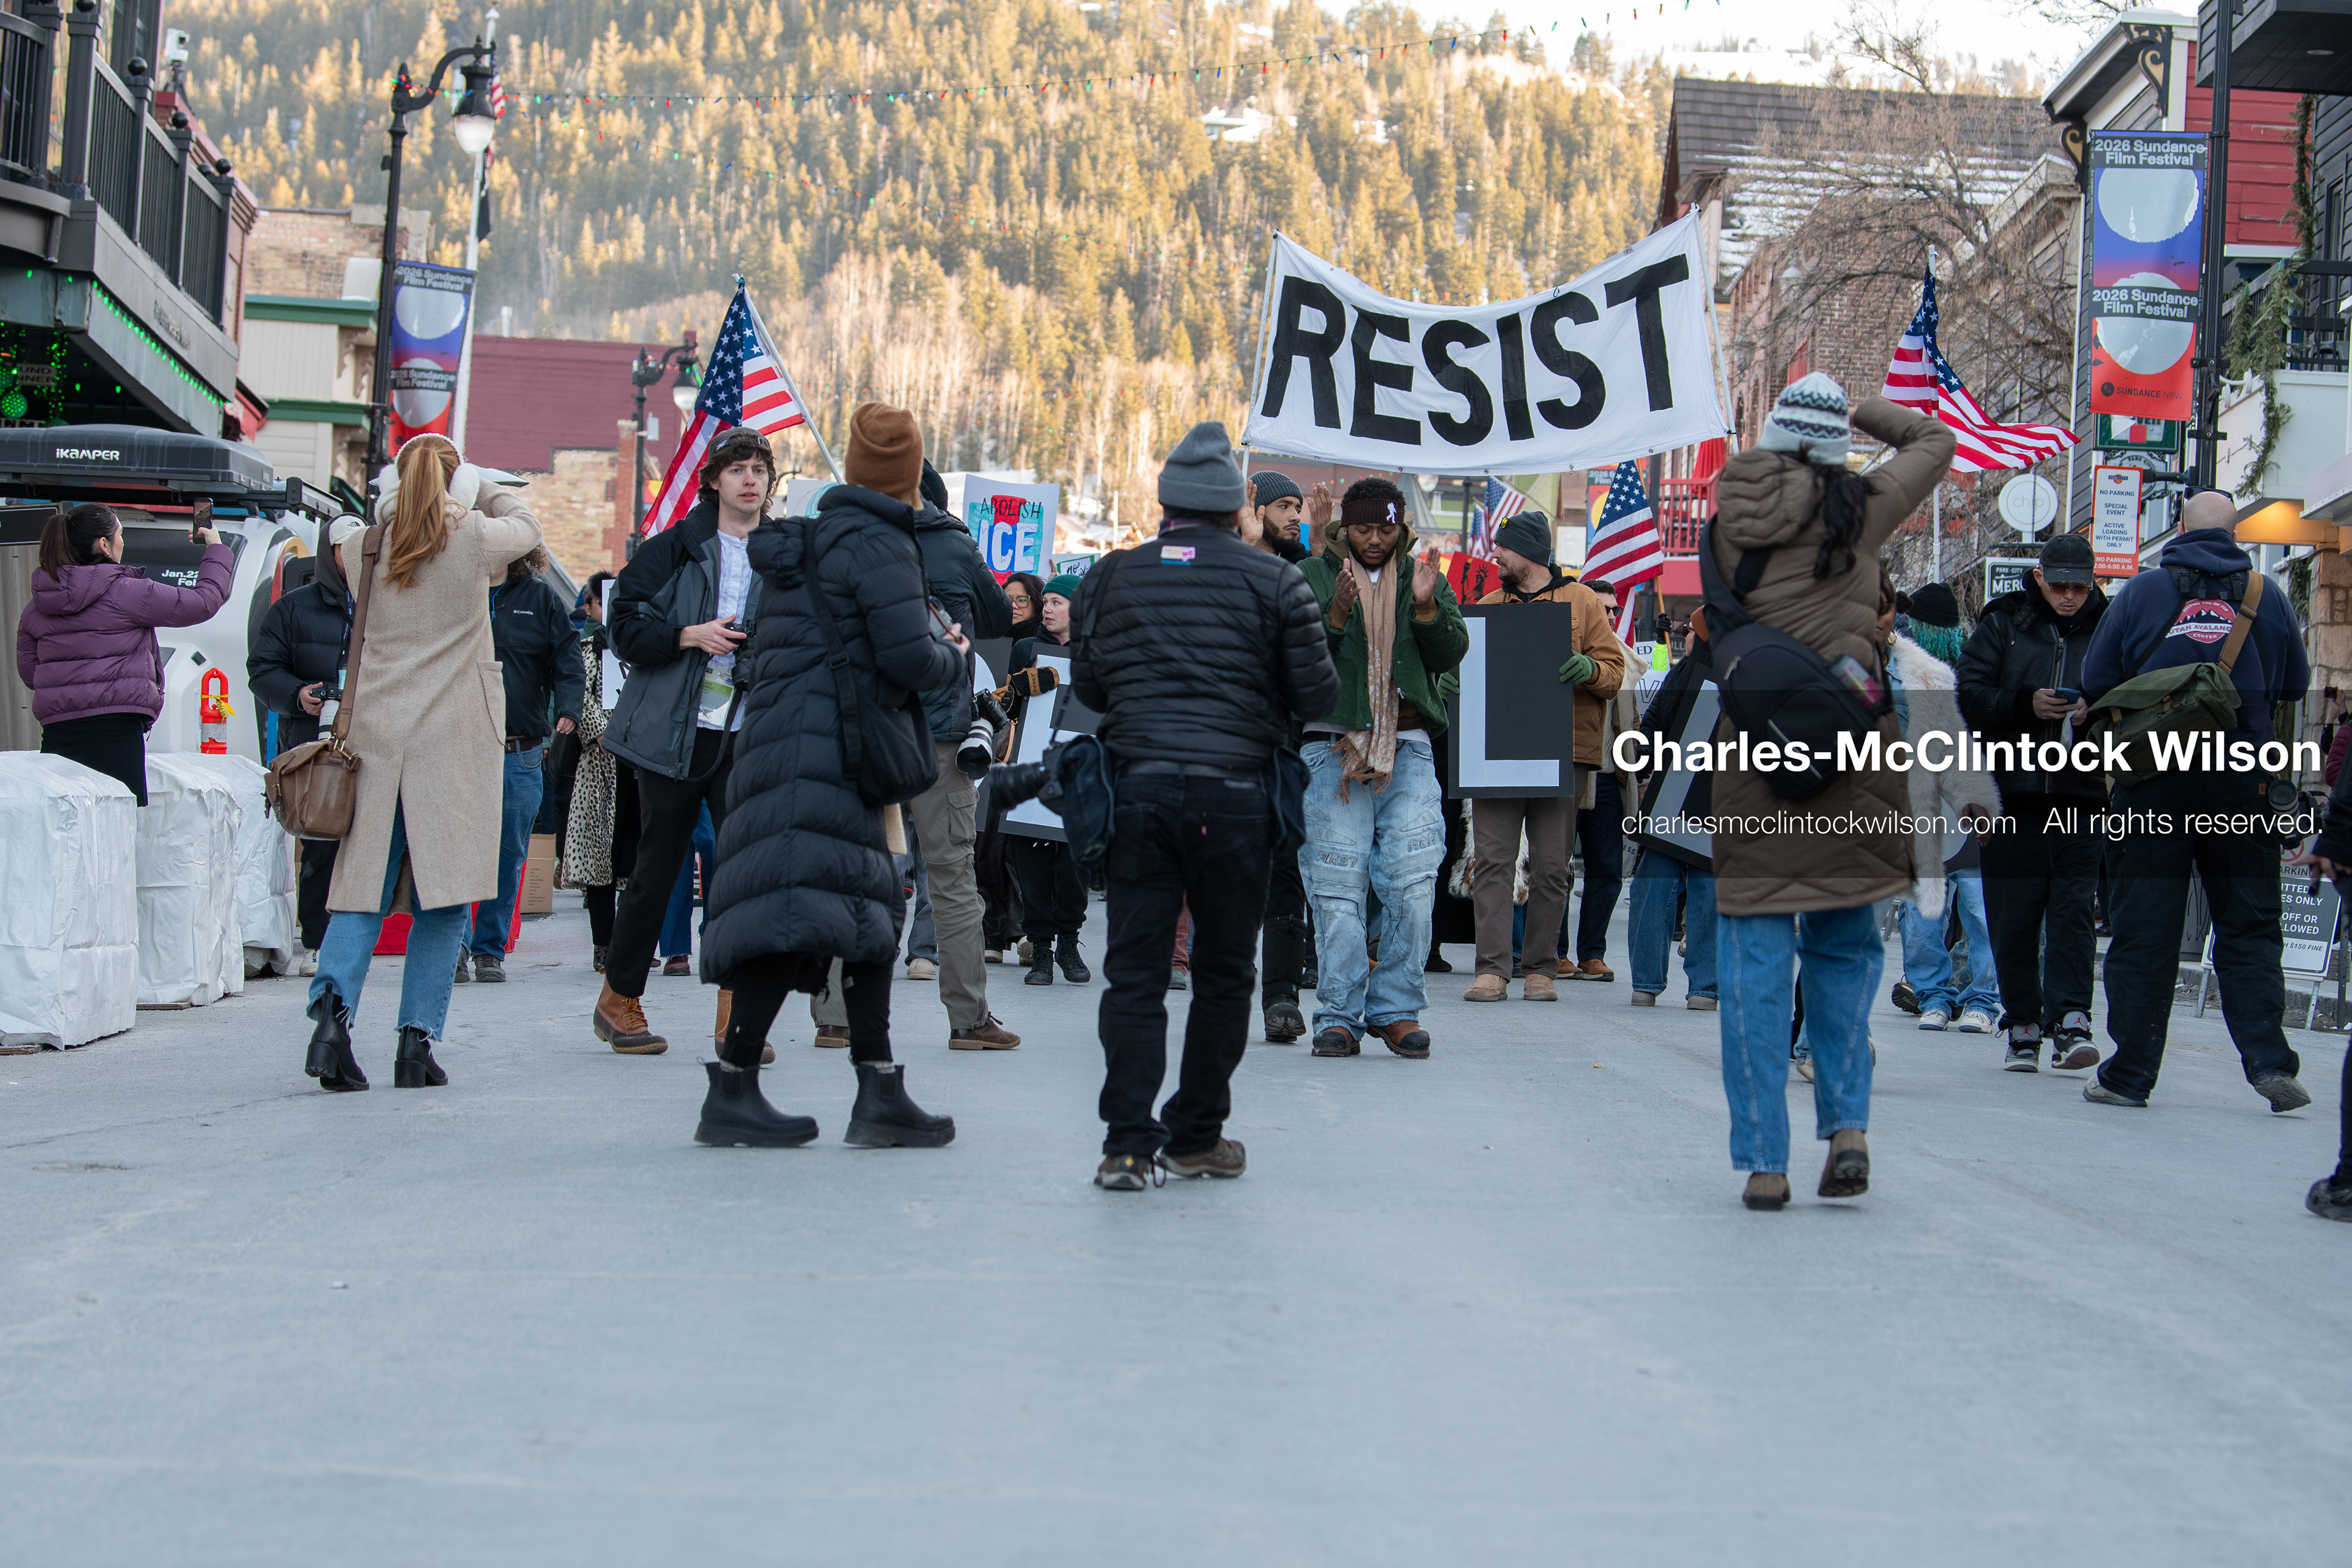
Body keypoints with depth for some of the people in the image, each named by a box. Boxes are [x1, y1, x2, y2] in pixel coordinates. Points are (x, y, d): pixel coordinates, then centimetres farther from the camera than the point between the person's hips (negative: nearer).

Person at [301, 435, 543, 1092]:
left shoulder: (364, 549, 4)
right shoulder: (474, 540, -3)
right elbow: (526, 524, 18)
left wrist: (394, 506, 25)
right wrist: (471, 489, 26)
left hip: (377, 731, 3)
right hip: (454, 738, -3)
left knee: (365, 886, 6)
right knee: (444, 895, 2)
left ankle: (332, 1003, -16)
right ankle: (417, 1039, -1)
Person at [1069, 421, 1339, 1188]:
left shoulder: (1113, 577, 7)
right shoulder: (1273, 580, 0)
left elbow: (1087, 685, 14)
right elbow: (1316, 693, 0)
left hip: (1140, 787, 2)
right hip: (1232, 794, -1)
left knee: (1134, 969, 3)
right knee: (1222, 972, 10)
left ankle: (1128, 1143, -3)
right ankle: (1196, 1137, 17)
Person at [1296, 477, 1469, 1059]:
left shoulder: (1423, 578, 14)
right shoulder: (1311, 578, 7)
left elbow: (1451, 655, 6)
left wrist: (1426, 607, -11)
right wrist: (1337, 613, -18)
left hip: (1408, 749, 2)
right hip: (1333, 748, -2)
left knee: (1413, 882, -6)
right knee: (1336, 887, -4)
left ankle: (1398, 1008, 5)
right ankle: (1339, 1015, 2)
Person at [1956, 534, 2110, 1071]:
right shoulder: (2002, 624, 7)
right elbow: (1969, 695, 0)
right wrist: (2025, 705, -14)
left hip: (2081, 792, -1)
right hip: (2013, 793, 1)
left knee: (2073, 911, -9)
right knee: (2013, 918, 2)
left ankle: (2070, 1022, -13)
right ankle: (2022, 1027, 11)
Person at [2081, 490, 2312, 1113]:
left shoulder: (2142, 592, 0)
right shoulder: (2266, 595, 4)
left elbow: (2096, 681, 2)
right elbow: (2295, 684, 12)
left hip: (2154, 783, -1)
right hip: (2241, 785, 1)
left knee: (2144, 929, 2)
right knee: (2248, 927, 8)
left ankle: (2129, 1074, 3)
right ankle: (2268, 1060, -2)